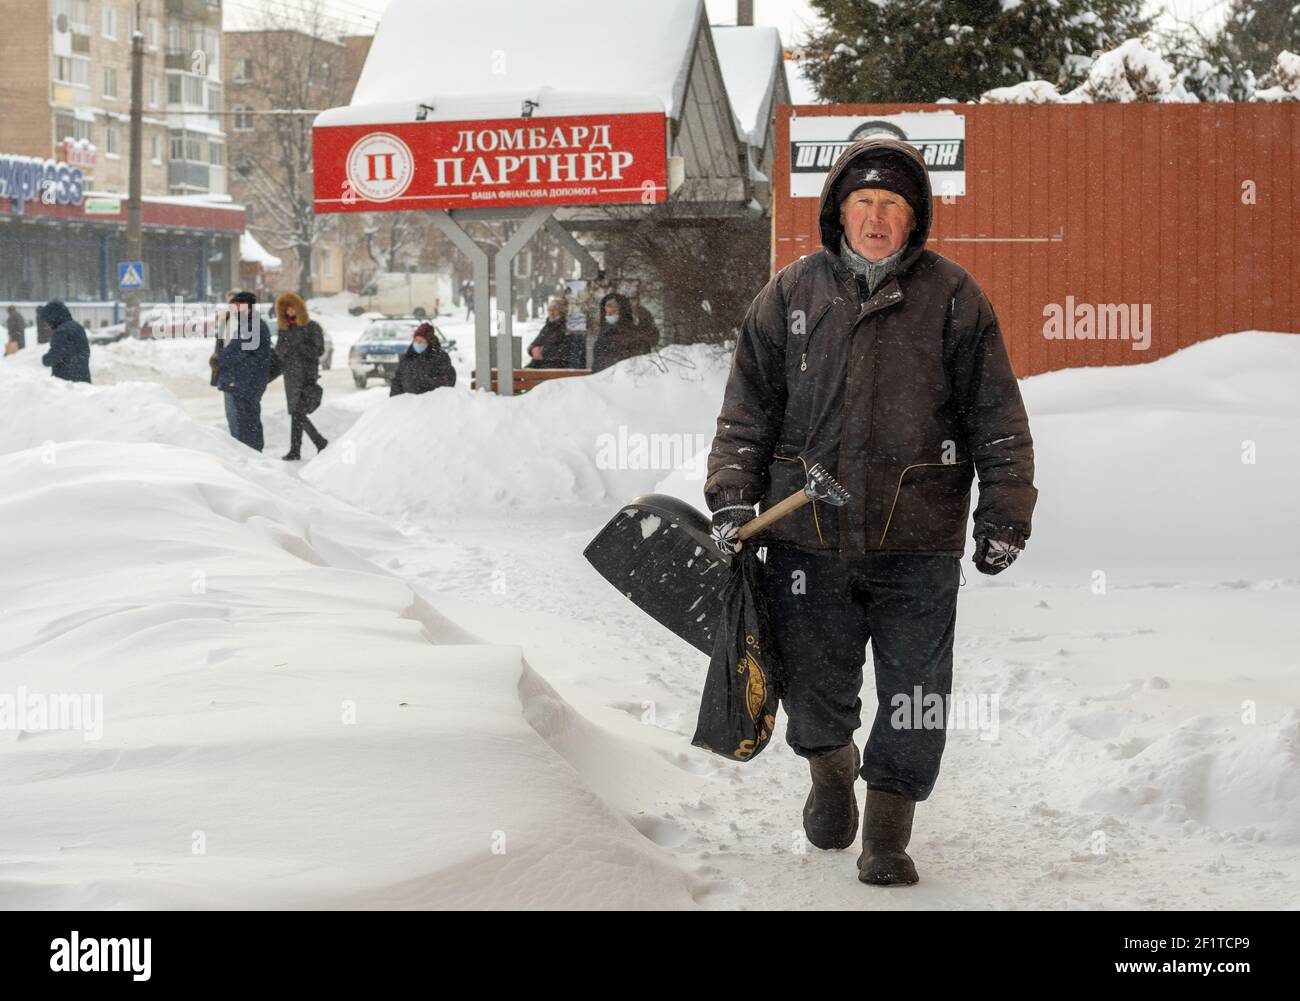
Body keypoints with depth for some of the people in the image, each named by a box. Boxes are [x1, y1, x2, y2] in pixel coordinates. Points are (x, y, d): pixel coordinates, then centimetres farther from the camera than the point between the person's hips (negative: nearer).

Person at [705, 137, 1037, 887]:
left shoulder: (953, 298, 2)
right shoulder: (791, 294, 7)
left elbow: (997, 416, 4)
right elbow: (749, 407, 11)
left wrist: (1004, 515, 0)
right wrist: (733, 497, 4)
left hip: (918, 541, -1)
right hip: (808, 537, 1)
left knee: (915, 696, 1)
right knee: (814, 685, 11)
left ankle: (888, 831, 15)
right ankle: (831, 768, 41)